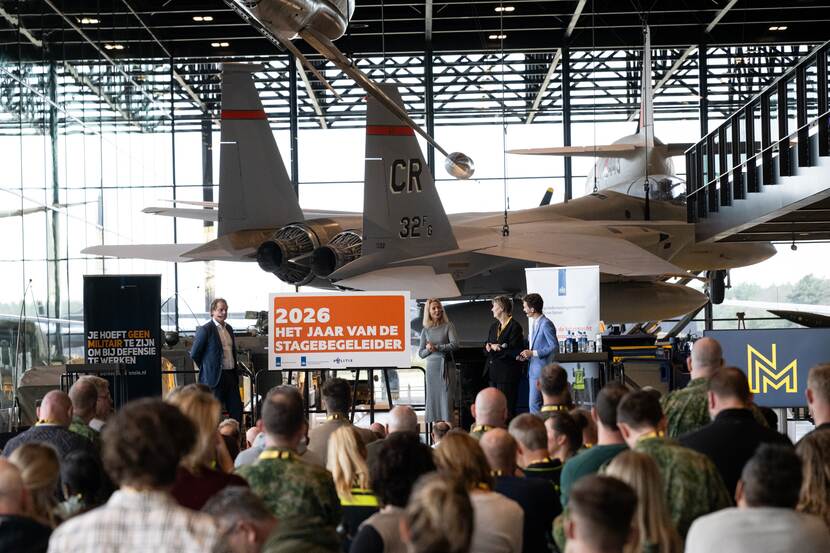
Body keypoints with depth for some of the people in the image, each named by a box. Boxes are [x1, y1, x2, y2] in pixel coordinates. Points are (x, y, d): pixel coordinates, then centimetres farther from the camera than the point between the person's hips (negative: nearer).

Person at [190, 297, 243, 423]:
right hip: (215, 377, -7)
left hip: (231, 375, 7)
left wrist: (235, 370, 16)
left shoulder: (228, 328, 13)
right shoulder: (205, 329, -11)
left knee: (236, 410, 8)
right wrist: (206, 368, 2)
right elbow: (194, 354, -8)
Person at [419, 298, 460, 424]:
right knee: (433, 397, 0)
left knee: (446, 397, -7)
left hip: (446, 366, -3)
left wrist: (436, 347, -11)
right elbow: (421, 353, 12)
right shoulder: (426, 330, 10)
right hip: (432, 367, 3)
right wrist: (428, 349, -8)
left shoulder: (448, 326, 2)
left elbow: (455, 344, -11)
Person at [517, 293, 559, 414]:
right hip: (533, 369, 10)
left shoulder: (546, 324, -15)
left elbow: (554, 347, -17)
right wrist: (527, 354, 8)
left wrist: (533, 353, -17)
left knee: (534, 404, -11)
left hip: (541, 371, -10)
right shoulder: (533, 323, 15)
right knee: (533, 404, 12)